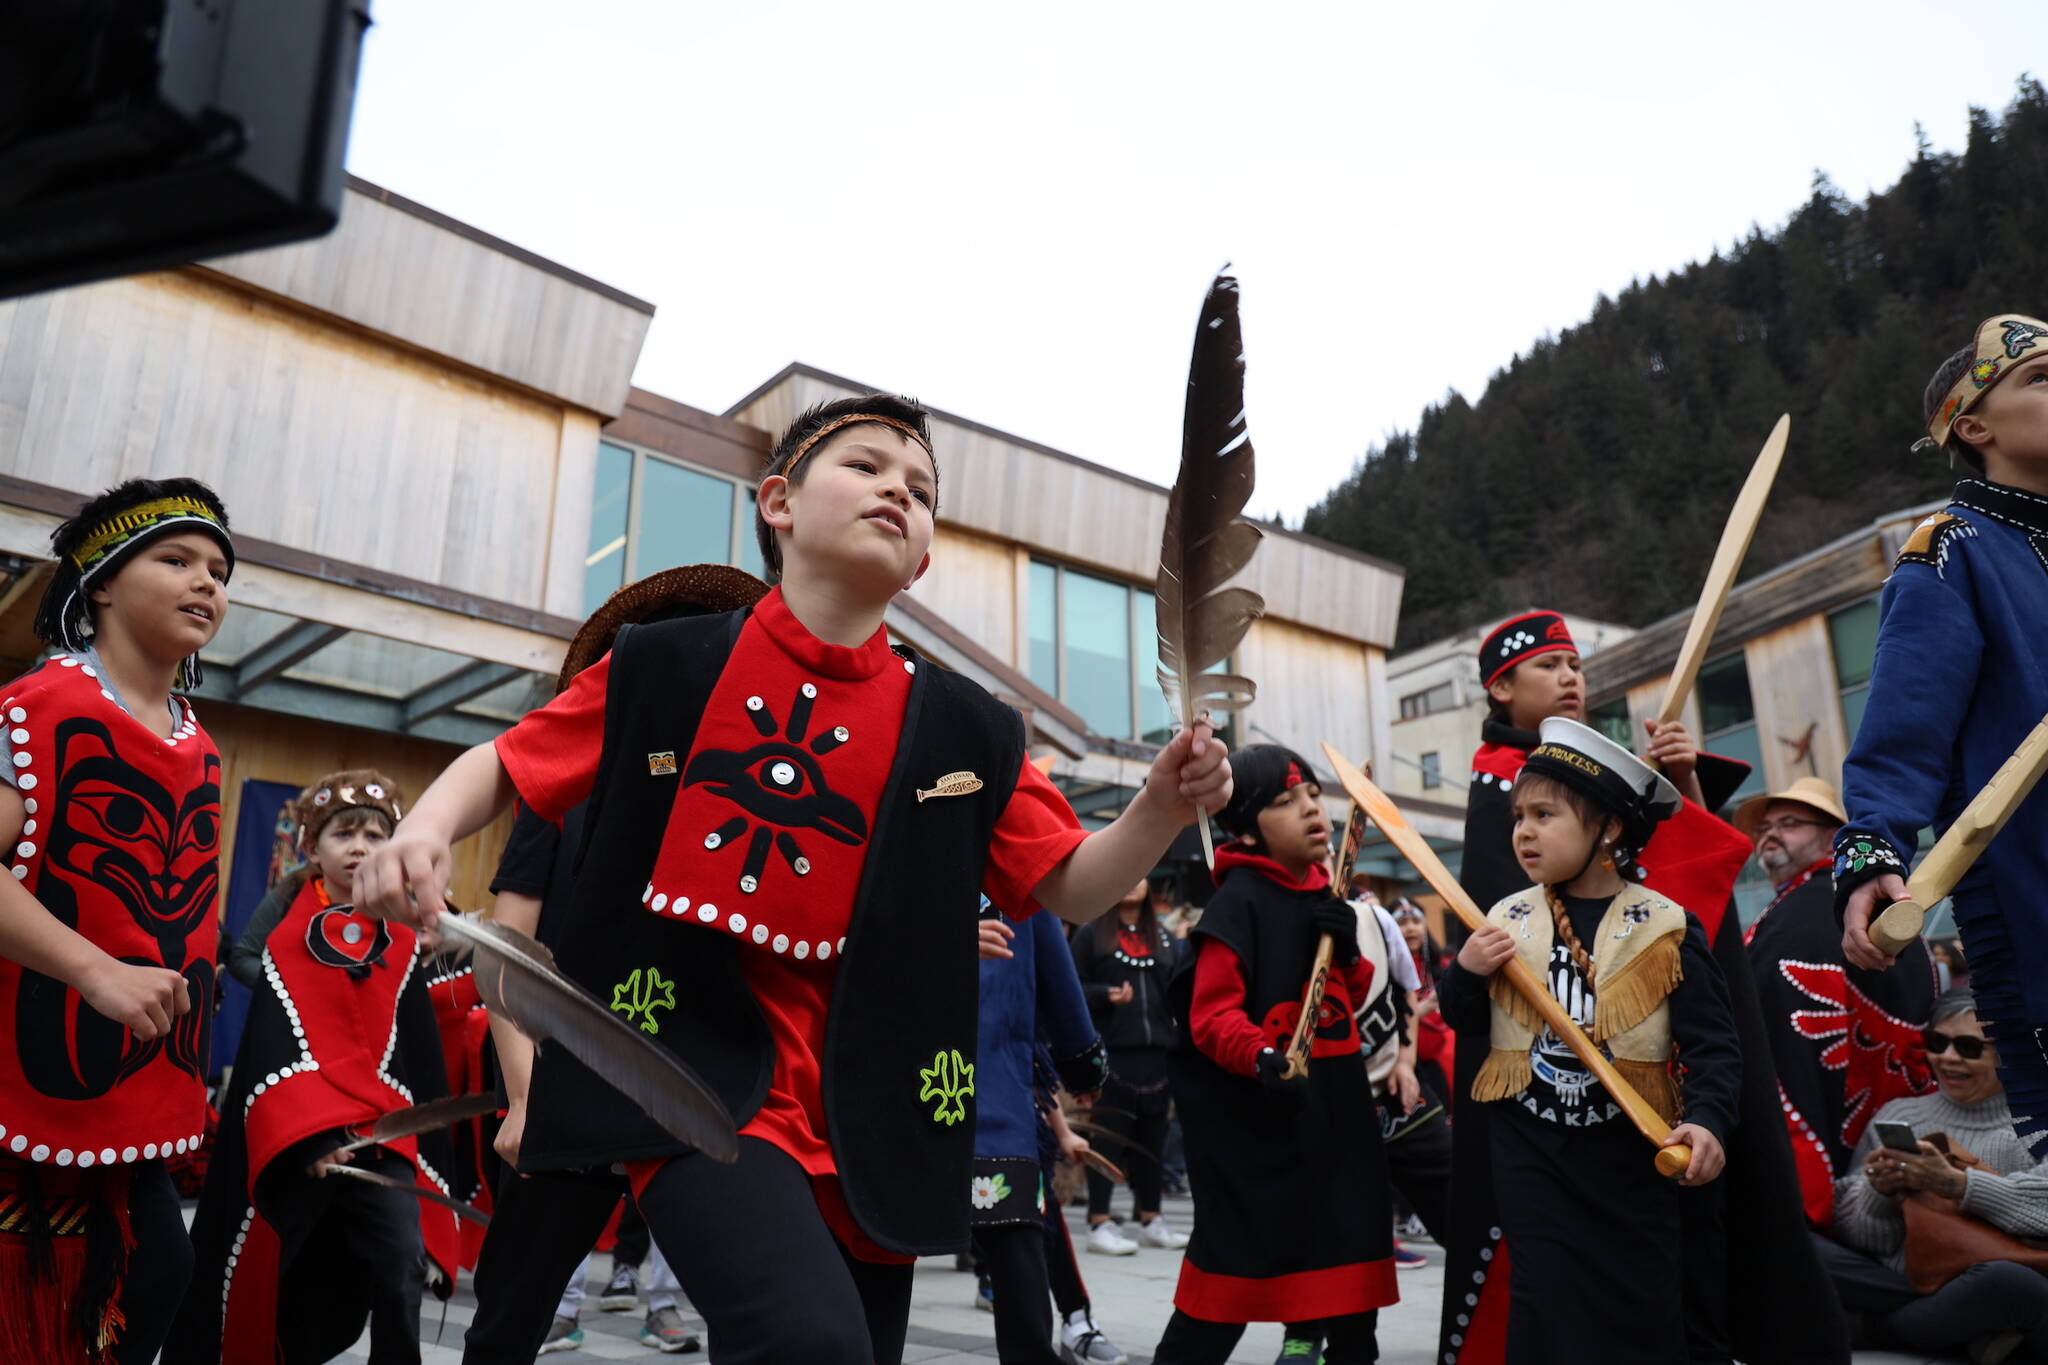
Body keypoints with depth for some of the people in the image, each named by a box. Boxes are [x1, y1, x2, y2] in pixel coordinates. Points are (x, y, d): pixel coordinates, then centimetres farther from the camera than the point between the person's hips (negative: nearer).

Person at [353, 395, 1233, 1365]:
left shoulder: (962, 727, 2)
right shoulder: (666, 665, 0)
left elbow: (1068, 888, 6)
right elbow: (505, 765, 8)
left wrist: (1162, 809, -12)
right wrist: (426, 828, -12)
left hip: (864, 1105, 4)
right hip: (697, 1067, -3)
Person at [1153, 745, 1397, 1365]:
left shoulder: (1324, 893, 10)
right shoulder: (1239, 898, -15)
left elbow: (1350, 998, 15)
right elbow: (1211, 1015, -20)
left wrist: (1346, 950, -5)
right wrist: (1262, 1059, -37)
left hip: (1334, 1104, 8)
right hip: (1255, 1110, -8)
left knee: (1352, 1243, 18)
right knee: (1238, 1259, 0)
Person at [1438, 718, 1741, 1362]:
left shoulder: (1665, 927, -7)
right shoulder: (1505, 922, 1)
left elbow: (1713, 1043, -10)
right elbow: (1467, 1029, 6)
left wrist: (1706, 1119, -26)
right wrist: (1466, 974, -13)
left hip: (1631, 1146, -1)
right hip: (1529, 1147, 2)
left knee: (1645, 1310, 10)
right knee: (1548, 1308, 2)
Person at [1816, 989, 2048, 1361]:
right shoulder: (1898, 1115, 15)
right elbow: (1864, 1243, 8)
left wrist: (1957, 1184, -23)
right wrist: (1878, 1194, -12)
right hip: (1903, 1284, 5)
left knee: (2001, 1279, -42)